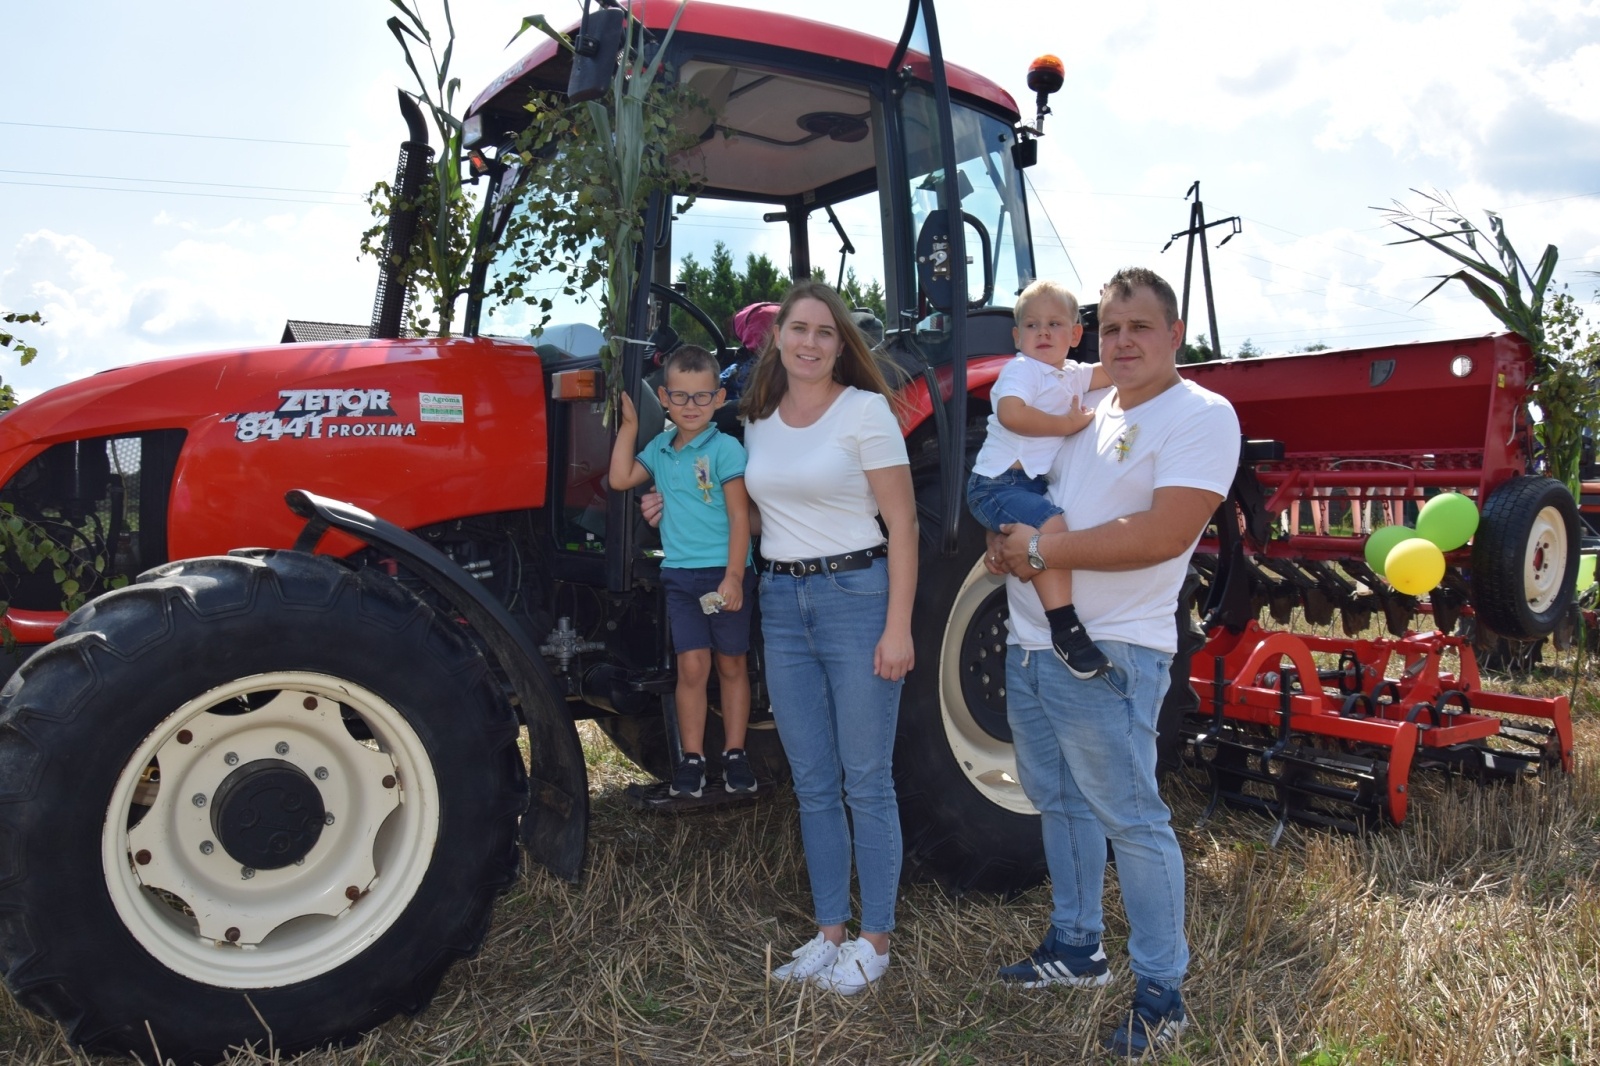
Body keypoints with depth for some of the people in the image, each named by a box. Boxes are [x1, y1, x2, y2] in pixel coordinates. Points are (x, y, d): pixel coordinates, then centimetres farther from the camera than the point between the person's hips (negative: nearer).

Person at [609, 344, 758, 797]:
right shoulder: (660, 448, 10)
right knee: (692, 667, 0)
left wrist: (733, 577, -17)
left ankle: (735, 754, 19)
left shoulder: (725, 449, -8)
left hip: (724, 572, -3)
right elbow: (621, 479, 3)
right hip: (680, 574, 4)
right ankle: (692, 759, 8)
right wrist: (629, 424, 4)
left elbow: (740, 517, -11)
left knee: (731, 665, 9)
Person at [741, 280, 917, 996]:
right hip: (782, 602, 5)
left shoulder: (865, 411, -6)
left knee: (866, 781, 3)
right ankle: (829, 933, 24)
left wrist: (897, 626, -14)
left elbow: (902, 524, -8)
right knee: (814, 784, 12)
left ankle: (875, 939, 18)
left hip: (857, 595, -5)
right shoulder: (758, 422, 10)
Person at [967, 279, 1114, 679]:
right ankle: (1065, 627, -31)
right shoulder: (1021, 370, -9)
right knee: (1051, 527, -32)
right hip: (998, 483, -10)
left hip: (1034, 483, 10)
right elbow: (1010, 413, -27)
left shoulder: (1069, 375, 17)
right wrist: (1067, 424, -20)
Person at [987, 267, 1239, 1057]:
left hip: (1105, 656, -8)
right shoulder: (1087, 411, 14)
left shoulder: (1200, 416, -11)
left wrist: (1042, 551, -19)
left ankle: (1161, 993, 16)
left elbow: (1164, 534, -22)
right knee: (1059, 802, 19)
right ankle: (1076, 948, 36)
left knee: (1129, 819, 0)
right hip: (1030, 644, 9)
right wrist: (1007, 540, 2)